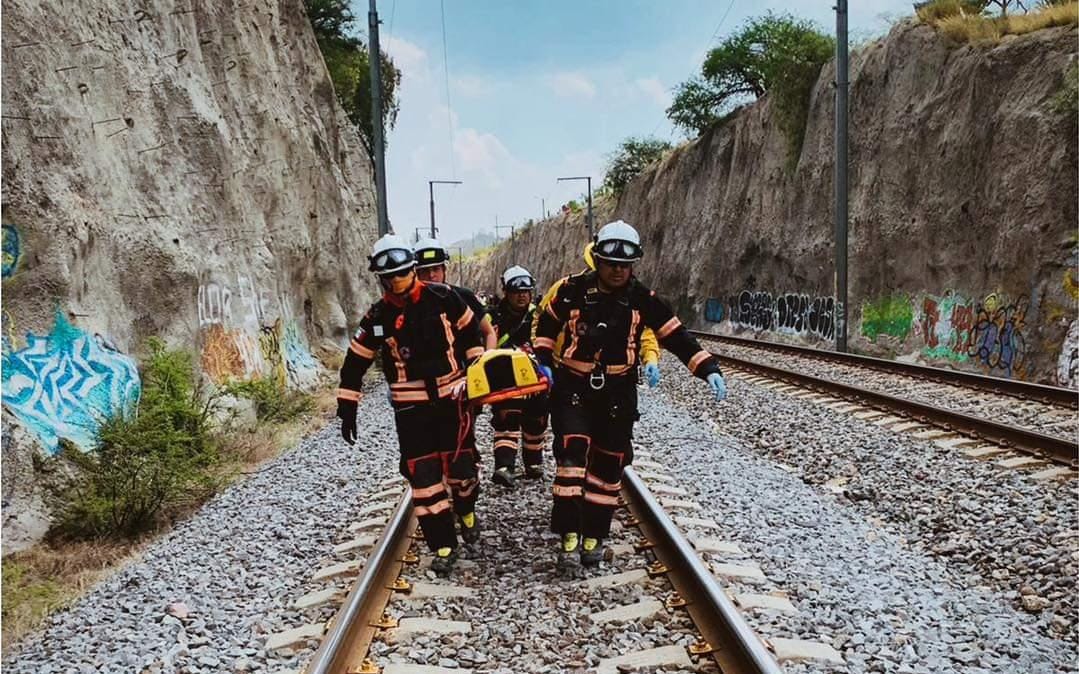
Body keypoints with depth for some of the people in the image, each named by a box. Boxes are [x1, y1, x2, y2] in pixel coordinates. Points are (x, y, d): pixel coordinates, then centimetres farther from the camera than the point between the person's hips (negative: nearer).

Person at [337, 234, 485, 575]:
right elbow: (355, 363, 2)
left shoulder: (442, 298, -6)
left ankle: (467, 512, 38)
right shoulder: (378, 317, -4)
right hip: (410, 406, 0)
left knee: (460, 464, 6)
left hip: (450, 397, 0)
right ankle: (444, 546, 8)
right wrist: (347, 408, 0)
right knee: (423, 476, -3)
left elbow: (470, 331, 8)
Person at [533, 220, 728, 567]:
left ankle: (594, 535, 19)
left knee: (608, 463, 6)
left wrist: (708, 368, -12)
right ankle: (569, 534, -8)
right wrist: (542, 360, -2)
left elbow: (675, 335, -3)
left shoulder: (641, 298, -4)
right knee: (572, 452, -15)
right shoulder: (574, 289, -6)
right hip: (573, 387, -2)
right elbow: (546, 325, 10)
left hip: (617, 392, 2)